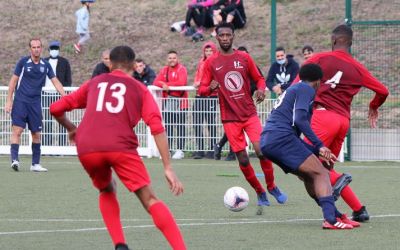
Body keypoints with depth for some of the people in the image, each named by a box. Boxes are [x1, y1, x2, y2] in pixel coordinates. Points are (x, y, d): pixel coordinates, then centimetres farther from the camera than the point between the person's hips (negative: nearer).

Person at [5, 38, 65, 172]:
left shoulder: (45, 65, 6)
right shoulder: (23, 62, -2)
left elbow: (56, 82, 5)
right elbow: (14, 80, 2)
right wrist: (9, 100, -3)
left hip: (35, 103, 3)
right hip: (20, 101, -3)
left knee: (36, 134, 4)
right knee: (17, 130, -14)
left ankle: (35, 164, 11)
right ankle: (14, 159, -17)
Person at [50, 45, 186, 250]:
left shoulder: (94, 83, 26)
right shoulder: (139, 89, 20)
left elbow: (56, 109, 24)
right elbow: (157, 127, 5)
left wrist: (71, 129, 44)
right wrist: (168, 168, 2)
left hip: (86, 149, 2)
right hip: (121, 147, -2)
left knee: (107, 191, 29)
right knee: (150, 200, 0)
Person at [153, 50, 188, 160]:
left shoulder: (182, 69, -5)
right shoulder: (164, 70, 13)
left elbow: (182, 82, -19)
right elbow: (156, 82, 6)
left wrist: (167, 84, -12)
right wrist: (162, 84, -16)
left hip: (180, 102, -6)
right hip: (168, 102, 6)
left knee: (180, 126, -4)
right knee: (168, 126, 8)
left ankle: (180, 150, -2)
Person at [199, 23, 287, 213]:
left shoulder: (244, 58, 6)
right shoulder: (211, 62, 3)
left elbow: (259, 78, 14)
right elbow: (202, 90, 6)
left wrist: (261, 89, -8)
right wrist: (210, 88, -17)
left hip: (250, 113, 0)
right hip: (229, 118, 0)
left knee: (261, 150, -15)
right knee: (243, 160, -3)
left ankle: (272, 187, 7)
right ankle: (260, 193, 16)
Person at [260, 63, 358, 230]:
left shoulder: (292, 90, 31)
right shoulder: (306, 89, 2)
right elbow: (299, 119, -14)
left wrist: (318, 152, 27)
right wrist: (319, 146, -14)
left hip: (266, 143, 10)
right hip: (281, 137, -10)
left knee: (309, 177, 17)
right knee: (321, 174, -11)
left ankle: (335, 215, 14)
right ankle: (331, 219, -28)